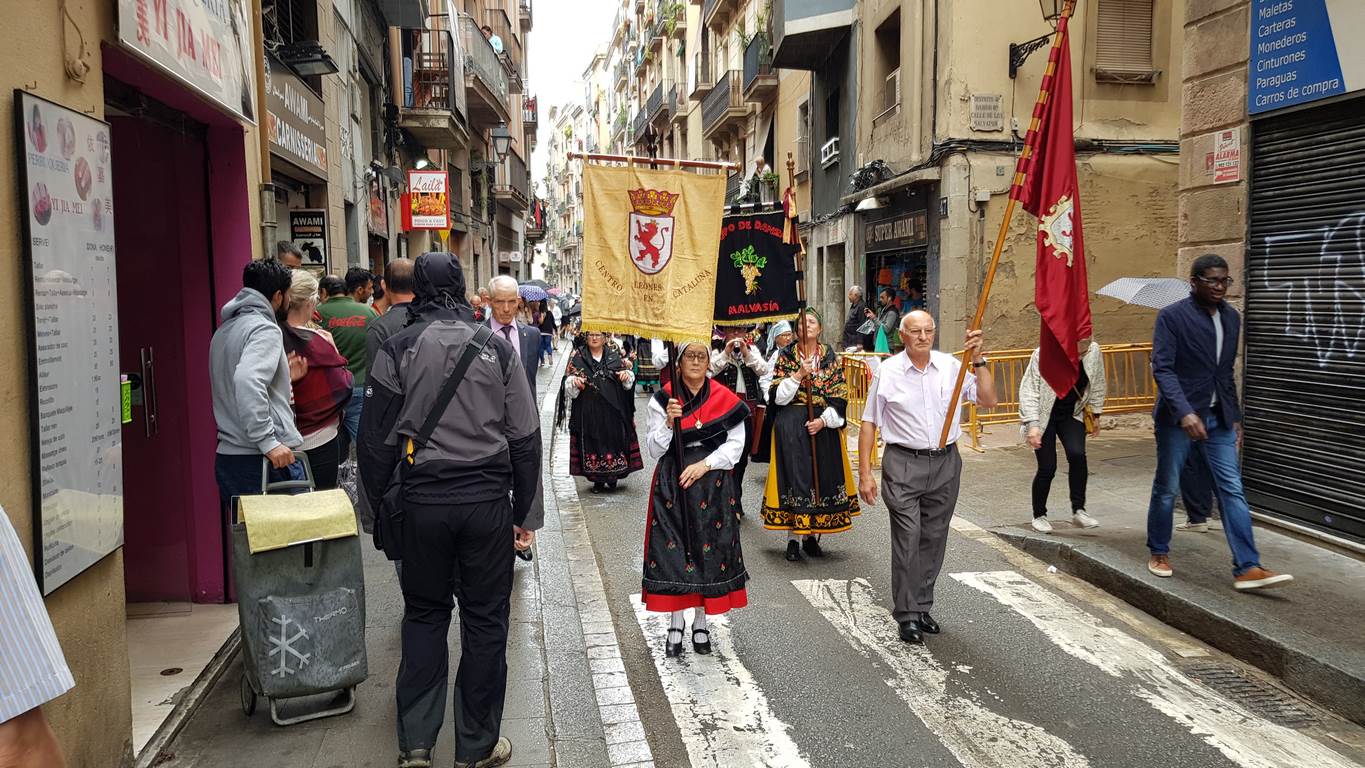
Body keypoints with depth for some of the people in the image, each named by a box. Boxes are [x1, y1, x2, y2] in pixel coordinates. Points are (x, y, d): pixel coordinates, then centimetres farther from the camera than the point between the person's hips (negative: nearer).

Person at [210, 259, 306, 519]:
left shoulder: (225, 329, 18)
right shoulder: (265, 329, -11)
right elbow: (248, 383, -28)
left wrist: (284, 378, 21)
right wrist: (268, 442, -26)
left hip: (226, 457, 9)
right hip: (270, 461, -9)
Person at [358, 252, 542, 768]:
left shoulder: (397, 349, -1)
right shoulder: (496, 347, 0)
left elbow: (375, 440, -1)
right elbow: (525, 437, 1)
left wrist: (380, 508, 10)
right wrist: (524, 511, 8)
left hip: (421, 500, 1)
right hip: (487, 499, 0)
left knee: (424, 615, 16)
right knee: (485, 620, 9)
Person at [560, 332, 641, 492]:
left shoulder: (614, 355, 9)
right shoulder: (577, 356, 5)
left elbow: (628, 372, 11)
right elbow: (568, 380, 0)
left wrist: (627, 374, -11)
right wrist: (574, 381, -22)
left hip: (613, 409, 1)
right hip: (588, 410, -1)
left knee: (614, 439, 1)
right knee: (592, 441, 0)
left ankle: (613, 475, 16)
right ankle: (598, 480, 9)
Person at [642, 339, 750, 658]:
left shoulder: (725, 399, 1)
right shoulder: (663, 399, 0)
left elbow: (735, 444, 1)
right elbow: (654, 449, -2)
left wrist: (704, 465, -12)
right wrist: (669, 422, -19)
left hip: (714, 483, 1)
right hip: (672, 483, 0)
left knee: (709, 547, 4)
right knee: (673, 547, -1)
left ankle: (701, 624, 21)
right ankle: (675, 626, 14)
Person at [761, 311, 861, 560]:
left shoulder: (831, 357, 5)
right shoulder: (786, 356, 3)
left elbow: (840, 395, 0)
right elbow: (778, 395, -3)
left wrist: (823, 420, -11)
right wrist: (799, 375, -15)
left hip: (824, 424, 2)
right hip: (791, 425, -2)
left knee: (822, 476, 3)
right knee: (794, 475, -3)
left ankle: (812, 536, 14)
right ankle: (793, 538, 4)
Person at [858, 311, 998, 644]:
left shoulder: (950, 366, 3)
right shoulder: (887, 371, -3)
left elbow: (989, 400, 1)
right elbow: (869, 423, -1)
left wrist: (978, 359, -8)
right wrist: (865, 473, -4)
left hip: (945, 463, 3)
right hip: (903, 464, -3)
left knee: (933, 539, 11)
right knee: (908, 538, -7)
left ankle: (922, 606, 26)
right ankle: (907, 616, 3)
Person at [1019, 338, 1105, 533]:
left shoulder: (1094, 352, -12)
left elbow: (1097, 385, 5)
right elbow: (1029, 391, -21)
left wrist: (1096, 415, 12)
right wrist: (1032, 425, -27)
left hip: (1071, 414, 3)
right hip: (1044, 416, -3)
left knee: (1077, 455, -20)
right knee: (1047, 467, -6)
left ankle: (1078, 511, -8)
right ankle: (1039, 516, 14)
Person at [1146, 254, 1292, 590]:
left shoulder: (1231, 317, 11)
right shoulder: (1171, 316, -9)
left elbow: (1227, 372, 18)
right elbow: (1162, 368, -16)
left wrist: (1235, 417, 16)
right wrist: (1185, 413, -27)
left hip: (1218, 417, 5)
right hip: (1179, 416, -5)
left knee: (1232, 490, -1)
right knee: (1166, 488, 6)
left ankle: (1247, 568, -1)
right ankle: (1158, 553, 23)